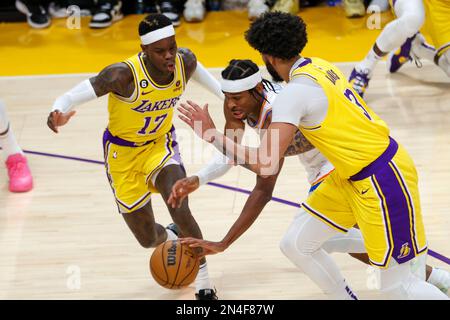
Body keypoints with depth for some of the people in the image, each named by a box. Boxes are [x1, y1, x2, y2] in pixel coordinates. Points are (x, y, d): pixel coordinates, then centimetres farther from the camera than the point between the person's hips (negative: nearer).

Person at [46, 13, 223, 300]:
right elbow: (73, 97, -35)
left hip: (160, 144, 2)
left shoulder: (185, 62, -18)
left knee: (180, 210, -25)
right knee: (148, 239, 7)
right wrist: (58, 112, -57)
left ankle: (204, 286, -5)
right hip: (124, 152, -2)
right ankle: (172, 238, 48)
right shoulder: (124, 75, -33)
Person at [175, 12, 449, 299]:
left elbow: (265, 165, -26)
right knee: (296, 244, 10)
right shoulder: (318, 66, 4)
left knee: (401, 289, -6)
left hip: (383, 180, -9)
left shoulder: (294, 93, -21)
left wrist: (213, 135, -17)